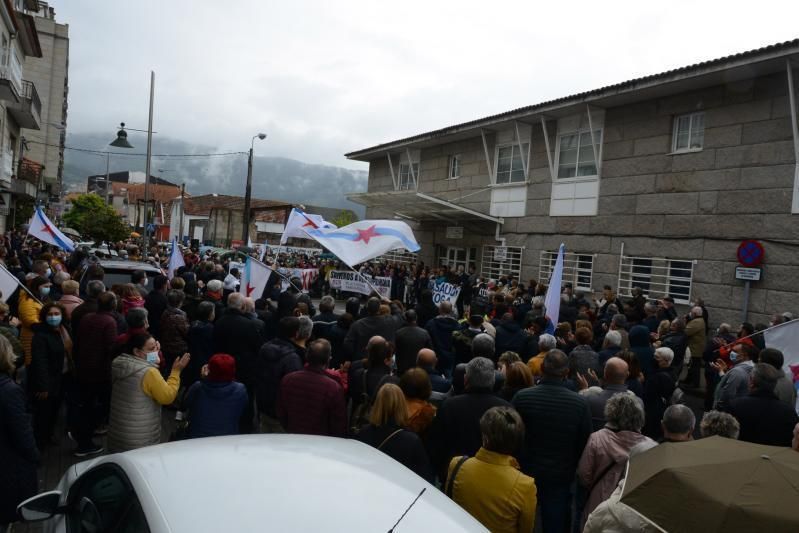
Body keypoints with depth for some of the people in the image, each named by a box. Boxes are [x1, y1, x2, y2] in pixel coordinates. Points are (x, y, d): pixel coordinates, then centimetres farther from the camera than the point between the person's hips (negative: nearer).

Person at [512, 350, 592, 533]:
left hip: (526, 473, 0)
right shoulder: (580, 403, -17)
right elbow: (584, 444, -6)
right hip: (561, 476, 0)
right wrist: (572, 469, 11)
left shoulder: (521, 397, -17)